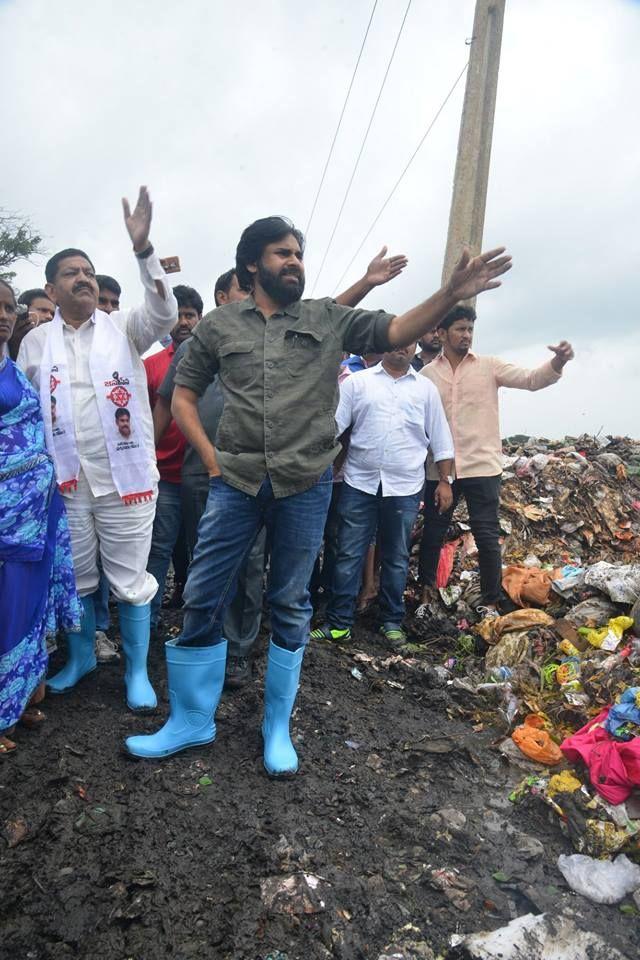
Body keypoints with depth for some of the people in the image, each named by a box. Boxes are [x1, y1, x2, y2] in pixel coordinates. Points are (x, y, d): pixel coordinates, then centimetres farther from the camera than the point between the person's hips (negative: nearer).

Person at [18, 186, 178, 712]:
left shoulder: (124, 327, 3)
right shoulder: (35, 341, 9)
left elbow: (165, 315, -16)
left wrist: (143, 248, -27)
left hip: (125, 479, -2)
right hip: (66, 482, 3)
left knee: (130, 581, 4)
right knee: (75, 579, 15)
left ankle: (137, 670, 20)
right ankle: (81, 656, 36)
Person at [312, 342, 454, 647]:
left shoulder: (426, 389, 10)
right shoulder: (357, 382, 5)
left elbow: (440, 439, 11)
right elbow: (333, 423, -2)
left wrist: (445, 480, 6)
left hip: (404, 487, 1)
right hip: (359, 483, -1)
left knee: (396, 558, 11)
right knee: (348, 556, 2)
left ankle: (392, 622, 24)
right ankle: (338, 623, 12)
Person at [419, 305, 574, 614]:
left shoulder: (489, 366, 3)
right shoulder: (426, 374, 5)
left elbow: (530, 379, -8)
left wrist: (557, 362, -27)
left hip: (482, 467, -1)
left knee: (487, 537, 3)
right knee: (433, 534, 10)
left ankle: (491, 603, 16)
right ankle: (426, 594, 26)